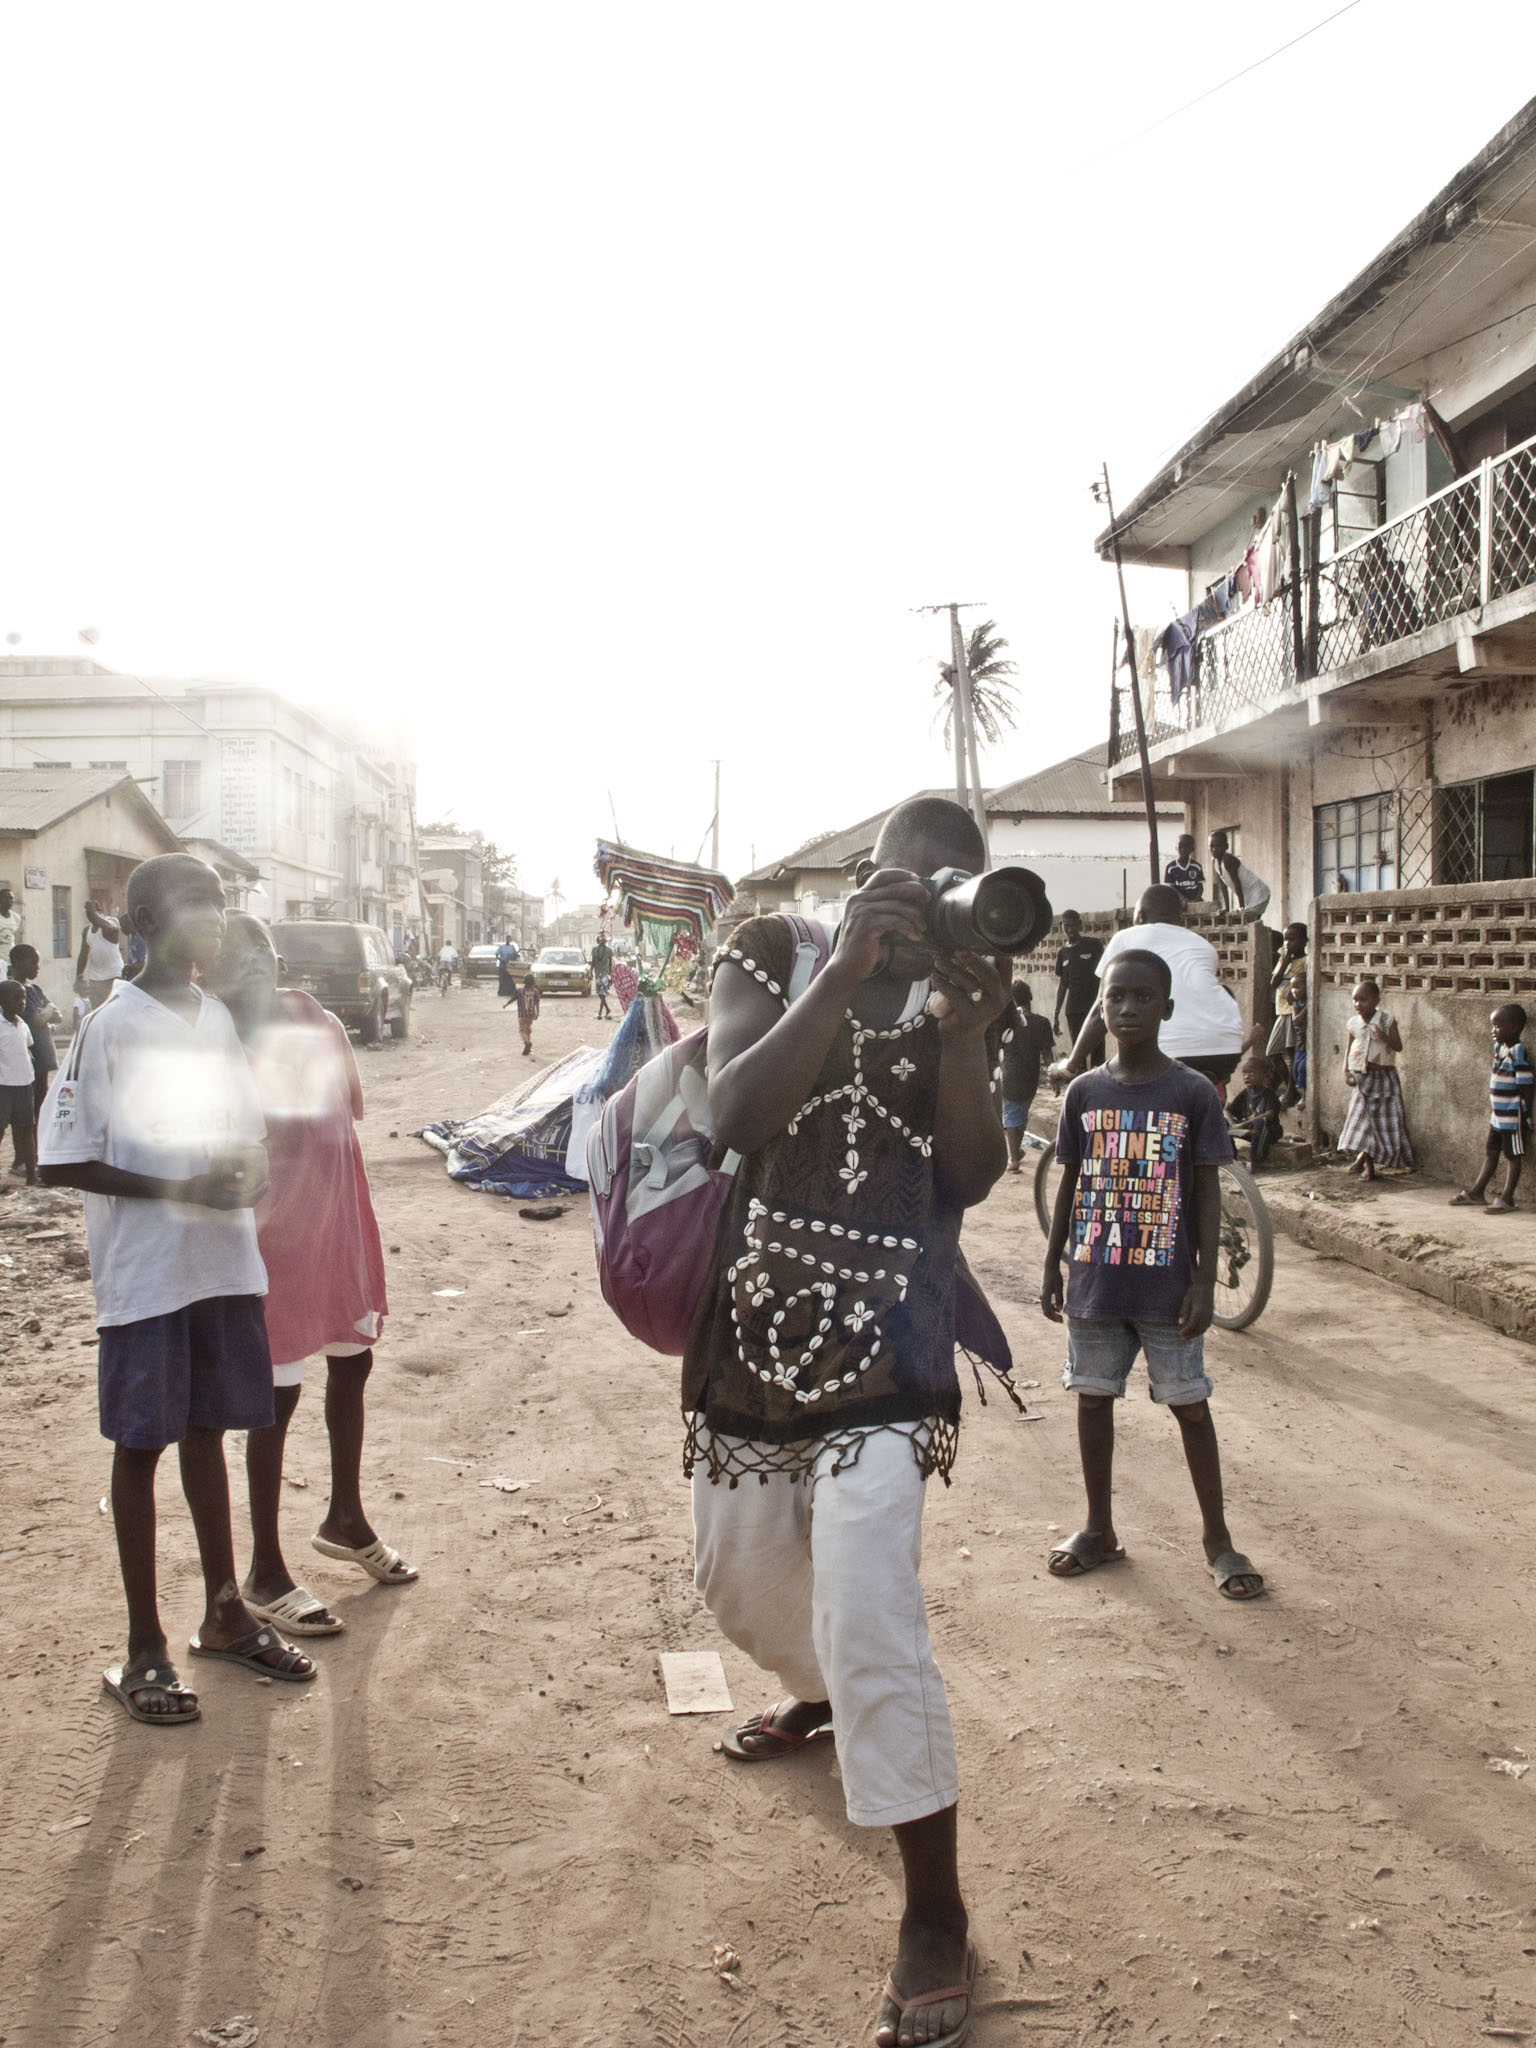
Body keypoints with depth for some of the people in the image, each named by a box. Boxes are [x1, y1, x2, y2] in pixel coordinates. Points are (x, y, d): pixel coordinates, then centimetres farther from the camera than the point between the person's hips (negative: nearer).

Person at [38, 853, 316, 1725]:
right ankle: (145, 1648, 18)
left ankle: (226, 1612, 30)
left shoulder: (219, 1018, 7)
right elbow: (63, 1162, -14)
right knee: (141, 1445, 5)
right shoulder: (111, 1028, -13)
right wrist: (179, 1190, -20)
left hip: (226, 1262, 6)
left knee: (208, 1430, 17)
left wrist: (253, 1171, -6)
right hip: (144, 1276, -6)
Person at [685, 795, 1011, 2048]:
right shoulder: (774, 954, -2)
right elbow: (738, 1116, -18)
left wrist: (961, 1037, -23)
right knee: (740, 1576, 22)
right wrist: (844, 972, -26)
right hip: (754, 1320, 3)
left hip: (886, 1334, -2)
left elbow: (971, 1177, -9)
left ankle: (937, 1919, 6)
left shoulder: (950, 989, 0)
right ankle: (816, 1697, 58)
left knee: (870, 1623, -12)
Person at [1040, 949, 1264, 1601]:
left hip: (1166, 1284, -3)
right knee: (1093, 1397, 12)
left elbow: (1207, 1192, -4)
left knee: (1190, 1404, 6)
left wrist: (1204, 1282, -8)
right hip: (1093, 1281, 3)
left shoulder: (1193, 1093, -6)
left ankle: (1217, 1537, 21)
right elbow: (1070, 1183, 9)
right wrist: (1052, 1266, 8)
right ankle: (1099, 1530, 27)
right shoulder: (1084, 1092, 2)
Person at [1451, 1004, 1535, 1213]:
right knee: (1491, 1152, 16)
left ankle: (1506, 1197, 10)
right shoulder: (1499, 1048, 8)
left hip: (1513, 1116, -9)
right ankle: (1476, 1193, 24)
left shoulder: (1518, 1053, -18)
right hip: (1497, 1115, 9)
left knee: (1513, 1156, 4)